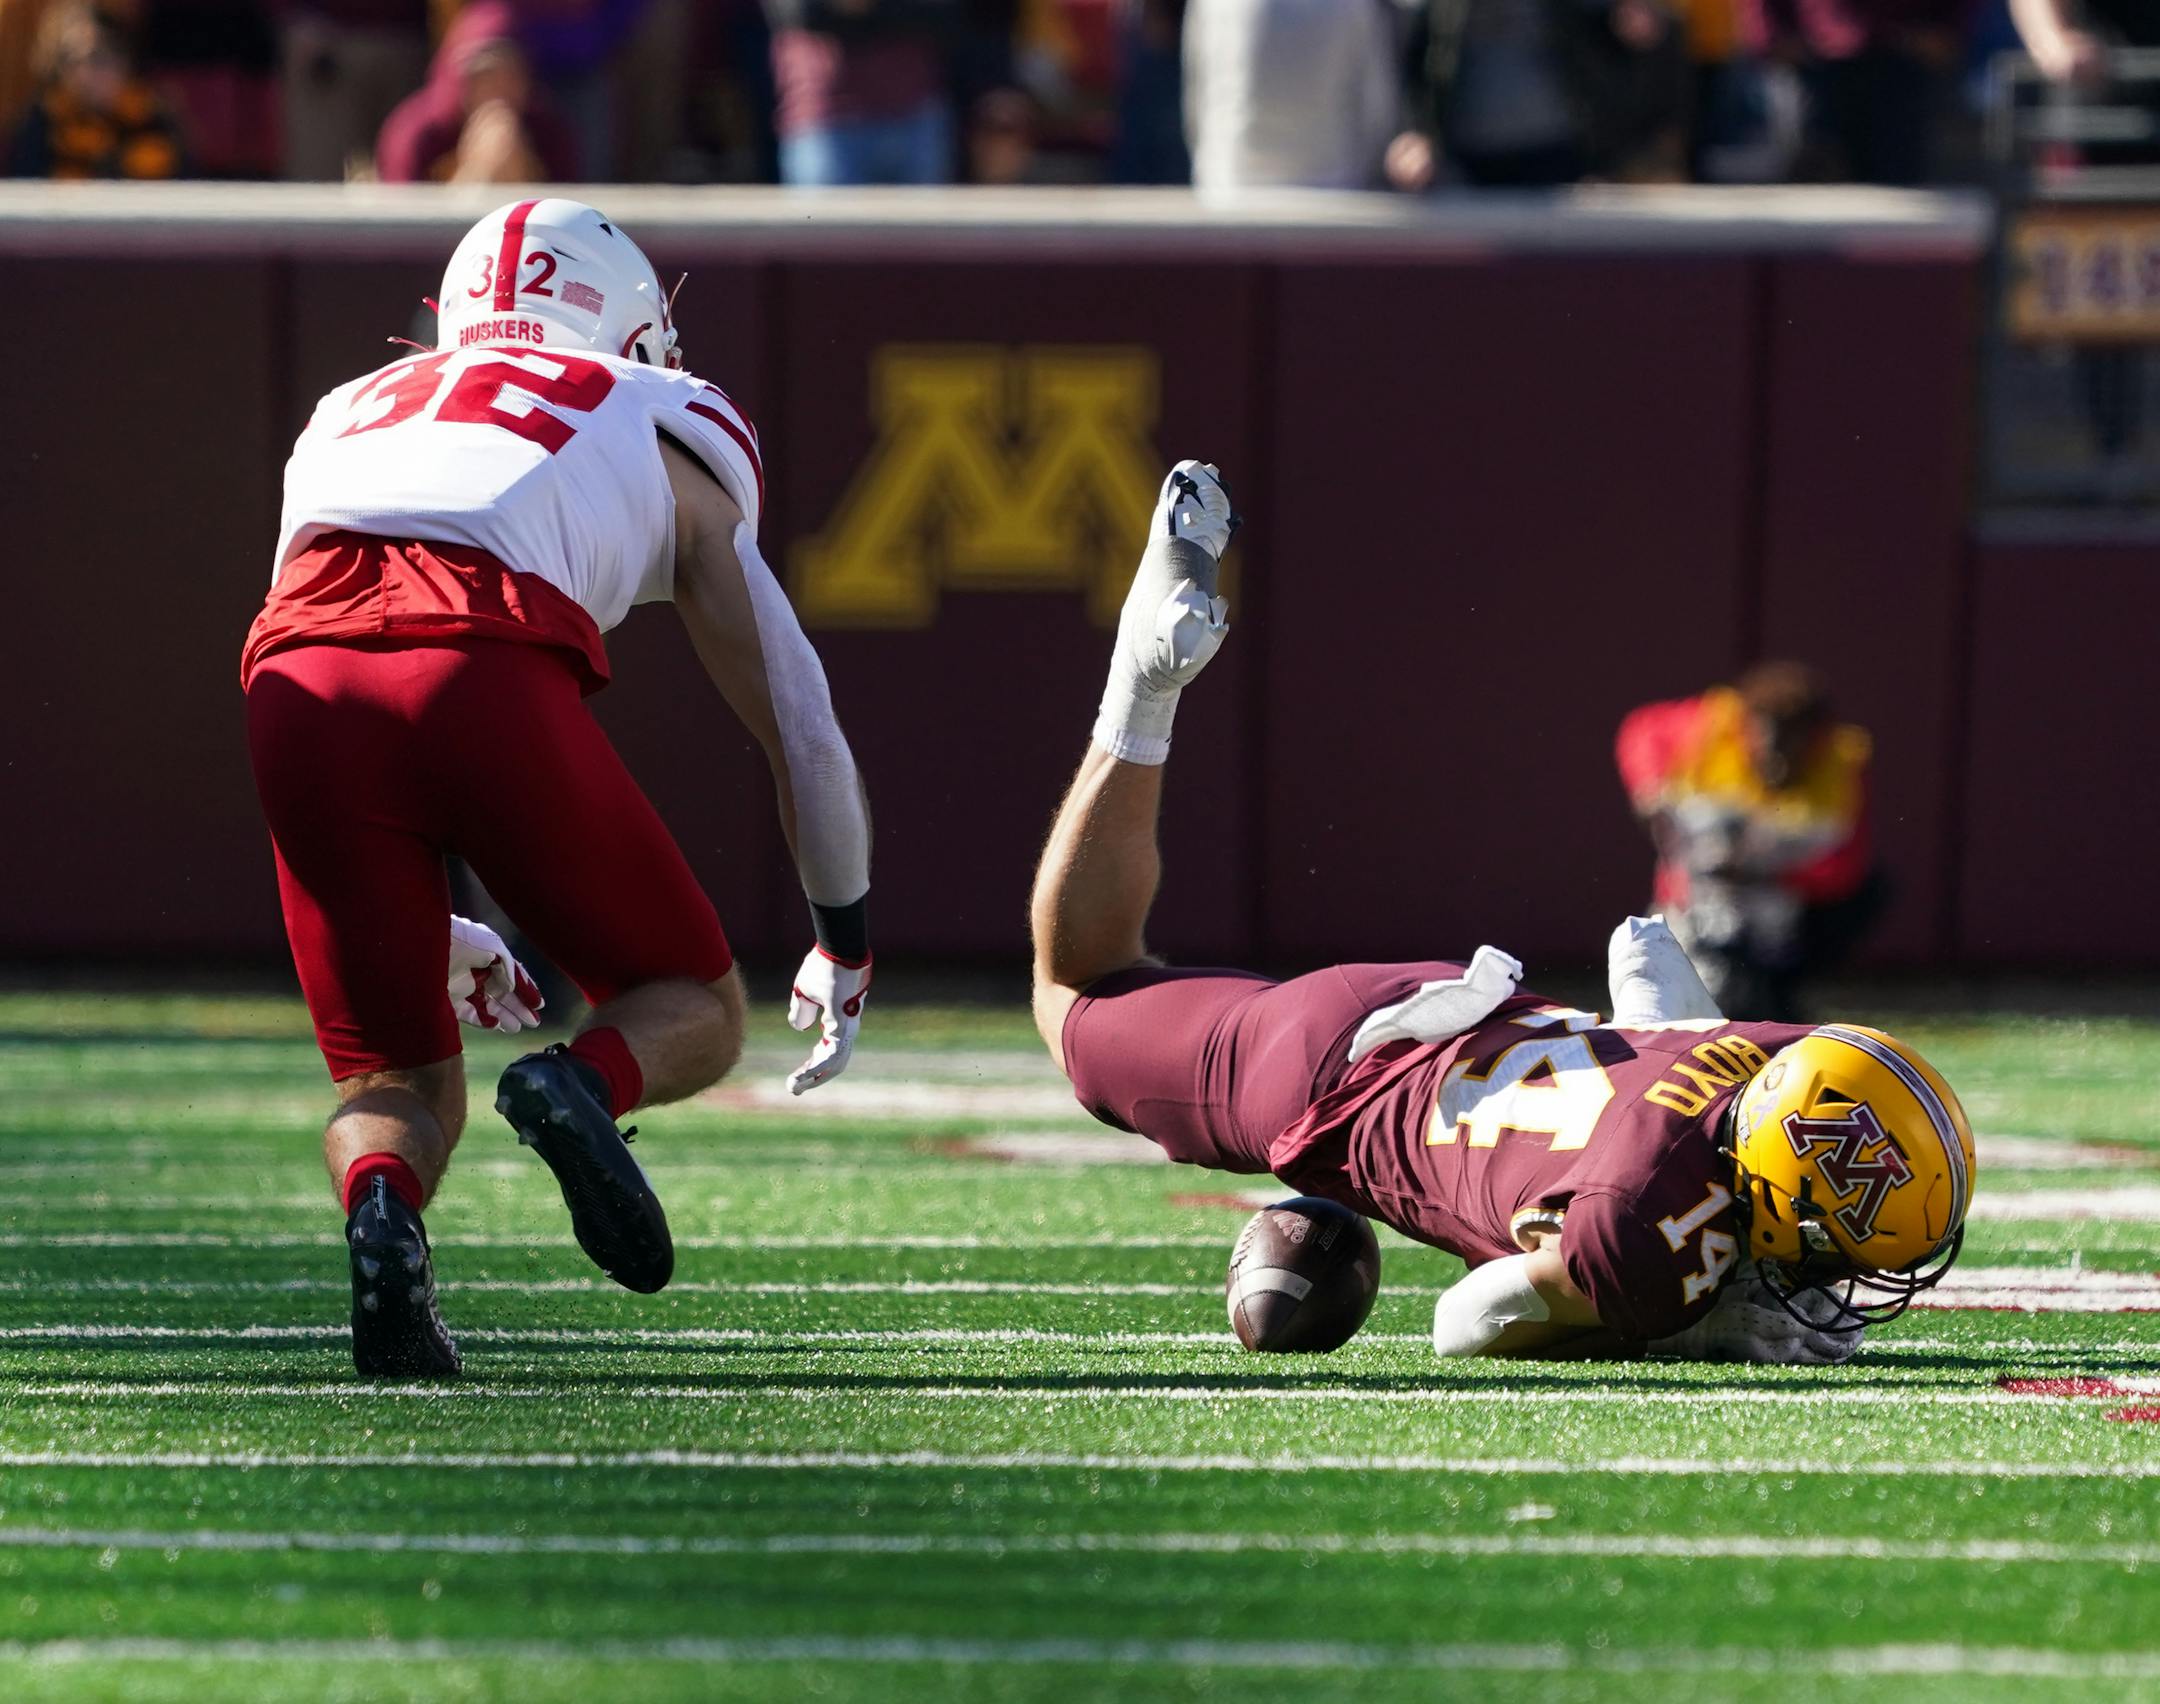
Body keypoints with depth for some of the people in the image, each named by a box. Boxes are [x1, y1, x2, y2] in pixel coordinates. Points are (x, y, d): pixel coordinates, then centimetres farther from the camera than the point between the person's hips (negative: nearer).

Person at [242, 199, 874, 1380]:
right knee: (696, 1015, 17)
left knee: (398, 1079, 18)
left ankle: (380, 1208, -18)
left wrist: (427, 936, 54)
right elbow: (800, 728, 34)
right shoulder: (664, 441, 31)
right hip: (485, 671, -2)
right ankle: (587, 1083, -18)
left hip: (300, 688, 2)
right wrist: (843, 946, 49)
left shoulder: (350, 414, 38)